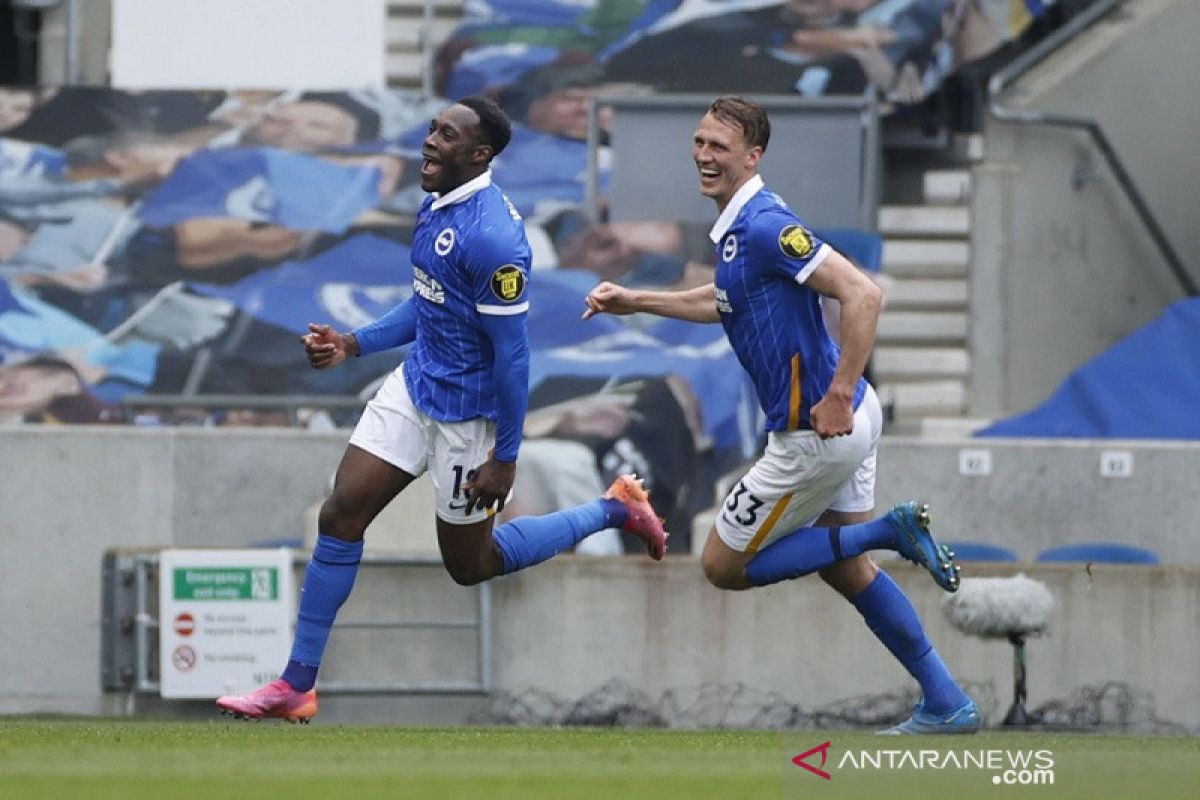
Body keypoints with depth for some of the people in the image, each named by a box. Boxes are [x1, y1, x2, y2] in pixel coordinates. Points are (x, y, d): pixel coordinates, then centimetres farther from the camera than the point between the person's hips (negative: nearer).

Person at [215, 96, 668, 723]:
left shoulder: (491, 236, -27)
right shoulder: (436, 205, 2)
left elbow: (512, 353, -22)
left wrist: (504, 458, -18)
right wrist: (353, 345, 7)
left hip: (465, 413, -8)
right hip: (414, 387, 8)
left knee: (469, 564, 11)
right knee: (340, 516, -3)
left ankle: (614, 509, 27)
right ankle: (296, 686, 2)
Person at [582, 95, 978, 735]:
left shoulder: (766, 226, -21)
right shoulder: (734, 228, 10)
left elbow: (862, 294, -29)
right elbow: (725, 301, 31)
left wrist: (838, 397, -29)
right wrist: (636, 302, 29)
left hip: (817, 431, -10)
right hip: (849, 423, 10)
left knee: (724, 566, 4)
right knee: (843, 569, 20)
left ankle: (890, 531, -1)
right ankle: (946, 704, 21)